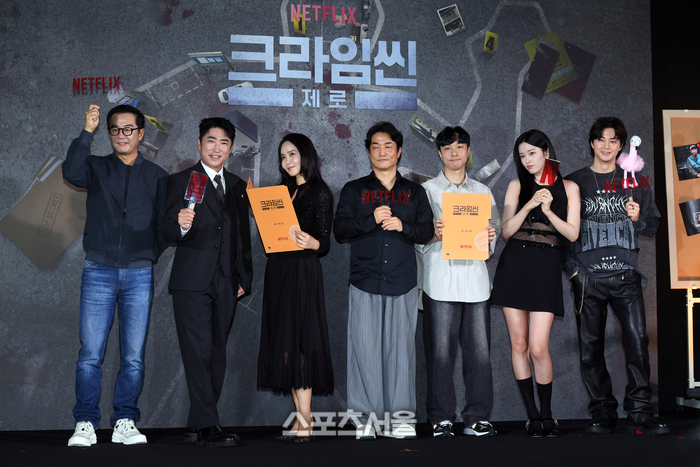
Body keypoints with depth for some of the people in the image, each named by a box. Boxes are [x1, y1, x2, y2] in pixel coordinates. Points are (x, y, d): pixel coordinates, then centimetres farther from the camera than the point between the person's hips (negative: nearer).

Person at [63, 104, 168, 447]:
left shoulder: (156, 176, 11)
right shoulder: (96, 168, 8)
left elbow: (164, 226, 12)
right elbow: (71, 172, -15)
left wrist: (147, 257, 3)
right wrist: (87, 132, -15)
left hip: (139, 276, 1)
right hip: (98, 273, -1)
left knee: (133, 356, 2)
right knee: (90, 354, -4)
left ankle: (125, 423, 11)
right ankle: (85, 424, 5)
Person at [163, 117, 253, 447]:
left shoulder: (238, 186, 17)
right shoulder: (181, 181, 3)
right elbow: (168, 231, -5)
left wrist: (243, 278, 13)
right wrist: (181, 226, -28)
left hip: (226, 284, 5)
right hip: (192, 282, -5)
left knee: (217, 355, 6)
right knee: (199, 352, -11)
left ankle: (197, 425, 14)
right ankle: (207, 426, -11)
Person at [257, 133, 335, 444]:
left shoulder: (320, 193, -3)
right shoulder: (283, 191, 17)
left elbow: (324, 243, -8)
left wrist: (312, 243, -29)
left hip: (303, 272, -7)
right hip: (277, 270, 7)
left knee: (299, 343, -11)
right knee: (284, 344, 4)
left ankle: (304, 423, -10)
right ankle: (302, 417, 8)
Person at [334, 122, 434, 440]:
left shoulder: (414, 192, 16)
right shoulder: (353, 190, 12)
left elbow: (427, 231, 9)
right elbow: (340, 231, 2)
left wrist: (403, 226, -10)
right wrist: (372, 220, -12)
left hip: (402, 282, 1)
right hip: (364, 282, -1)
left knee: (401, 347, 0)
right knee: (365, 346, -5)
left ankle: (400, 416, 6)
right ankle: (365, 415, 2)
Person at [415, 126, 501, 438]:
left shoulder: (482, 192, 19)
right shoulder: (427, 190, 9)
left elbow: (494, 230, 19)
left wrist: (489, 237, -3)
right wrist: (433, 234, -16)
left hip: (474, 277, 3)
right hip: (440, 280, -2)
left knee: (479, 350, -2)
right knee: (440, 351, -4)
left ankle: (477, 418, 7)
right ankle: (441, 419, 5)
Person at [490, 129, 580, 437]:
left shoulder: (568, 187, 8)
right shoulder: (517, 186, 11)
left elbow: (572, 234, 2)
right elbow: (506, 231, 2)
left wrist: (548, 211, -11)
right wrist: (529, 206, -10)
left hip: (546, 267, -2)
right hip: (514, 264, 2)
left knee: (538, 348, -9)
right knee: (518, 344, 2)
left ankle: (547, 414, 9)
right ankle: (532, 415, 12)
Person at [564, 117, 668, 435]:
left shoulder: (635, 182, 13)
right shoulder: (574, 182, 10)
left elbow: (653, 226, 15)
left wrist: (638, 219, -6)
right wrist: (571, 267, 0)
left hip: (625, 276, 0)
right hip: (588, 277, 0)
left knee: (637, 340, -11)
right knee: (590, 349, 1)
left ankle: (640, 413, -3)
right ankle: (603, 414, 11)